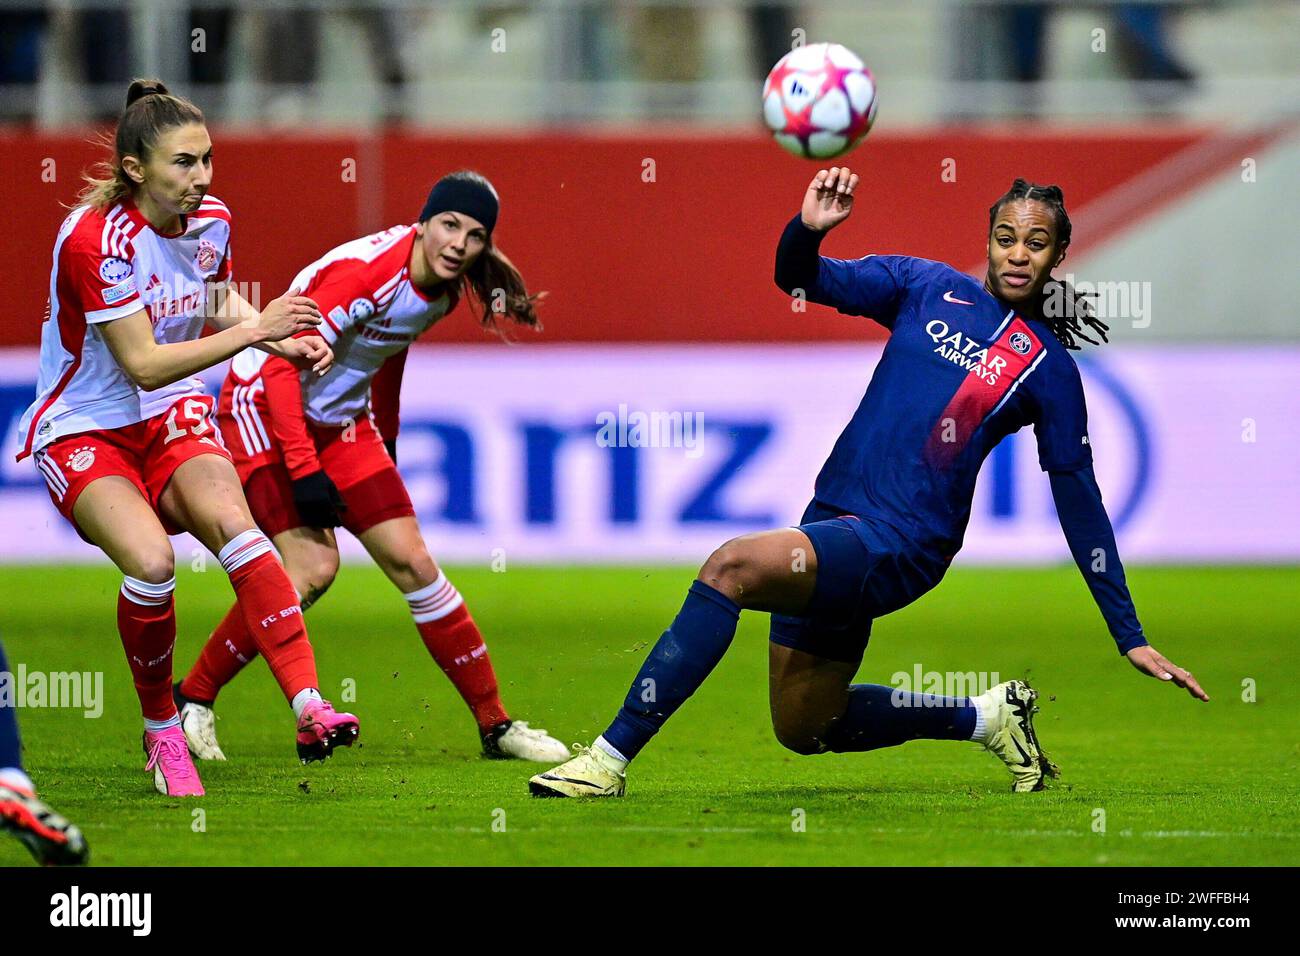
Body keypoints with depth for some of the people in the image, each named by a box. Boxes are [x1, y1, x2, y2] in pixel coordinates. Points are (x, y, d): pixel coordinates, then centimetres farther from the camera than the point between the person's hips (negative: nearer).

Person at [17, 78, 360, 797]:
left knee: (232, 522, -25)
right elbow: (143, 365, -24)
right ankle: (160, 731, -5)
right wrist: (253, 330, -26)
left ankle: (310, 709, -37)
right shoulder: (95, 240, -23)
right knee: (151, 561, -29)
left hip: (172, 416, 5)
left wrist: (285, 341, 3)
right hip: (83, 431, -5)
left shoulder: (211, 221, -2)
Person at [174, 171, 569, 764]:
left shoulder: (445, 289, -2)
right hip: (265, 404, -7)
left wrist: (386, 441, 24)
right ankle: (191, 702, -7)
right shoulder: (363, 273, -27)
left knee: (413, 565, 1)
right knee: (313, 568, -21)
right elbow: (282, 365, -27)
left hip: (341, 421, 7)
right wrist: (304, 470, -29)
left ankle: (496, 726, 8)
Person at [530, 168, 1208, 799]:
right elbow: (801, 280, 2)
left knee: (731, 567, -28)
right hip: (833, 516, 6)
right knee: (803, 728, 13)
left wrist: (1131, 639, 4)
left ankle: (610, 759, -28)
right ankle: (988, 717, 29)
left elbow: (1080, 506, 5)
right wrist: (807, 230, -24)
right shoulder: (925, 287, 10)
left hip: (900, 544, -6)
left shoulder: (1049, 369, 1)